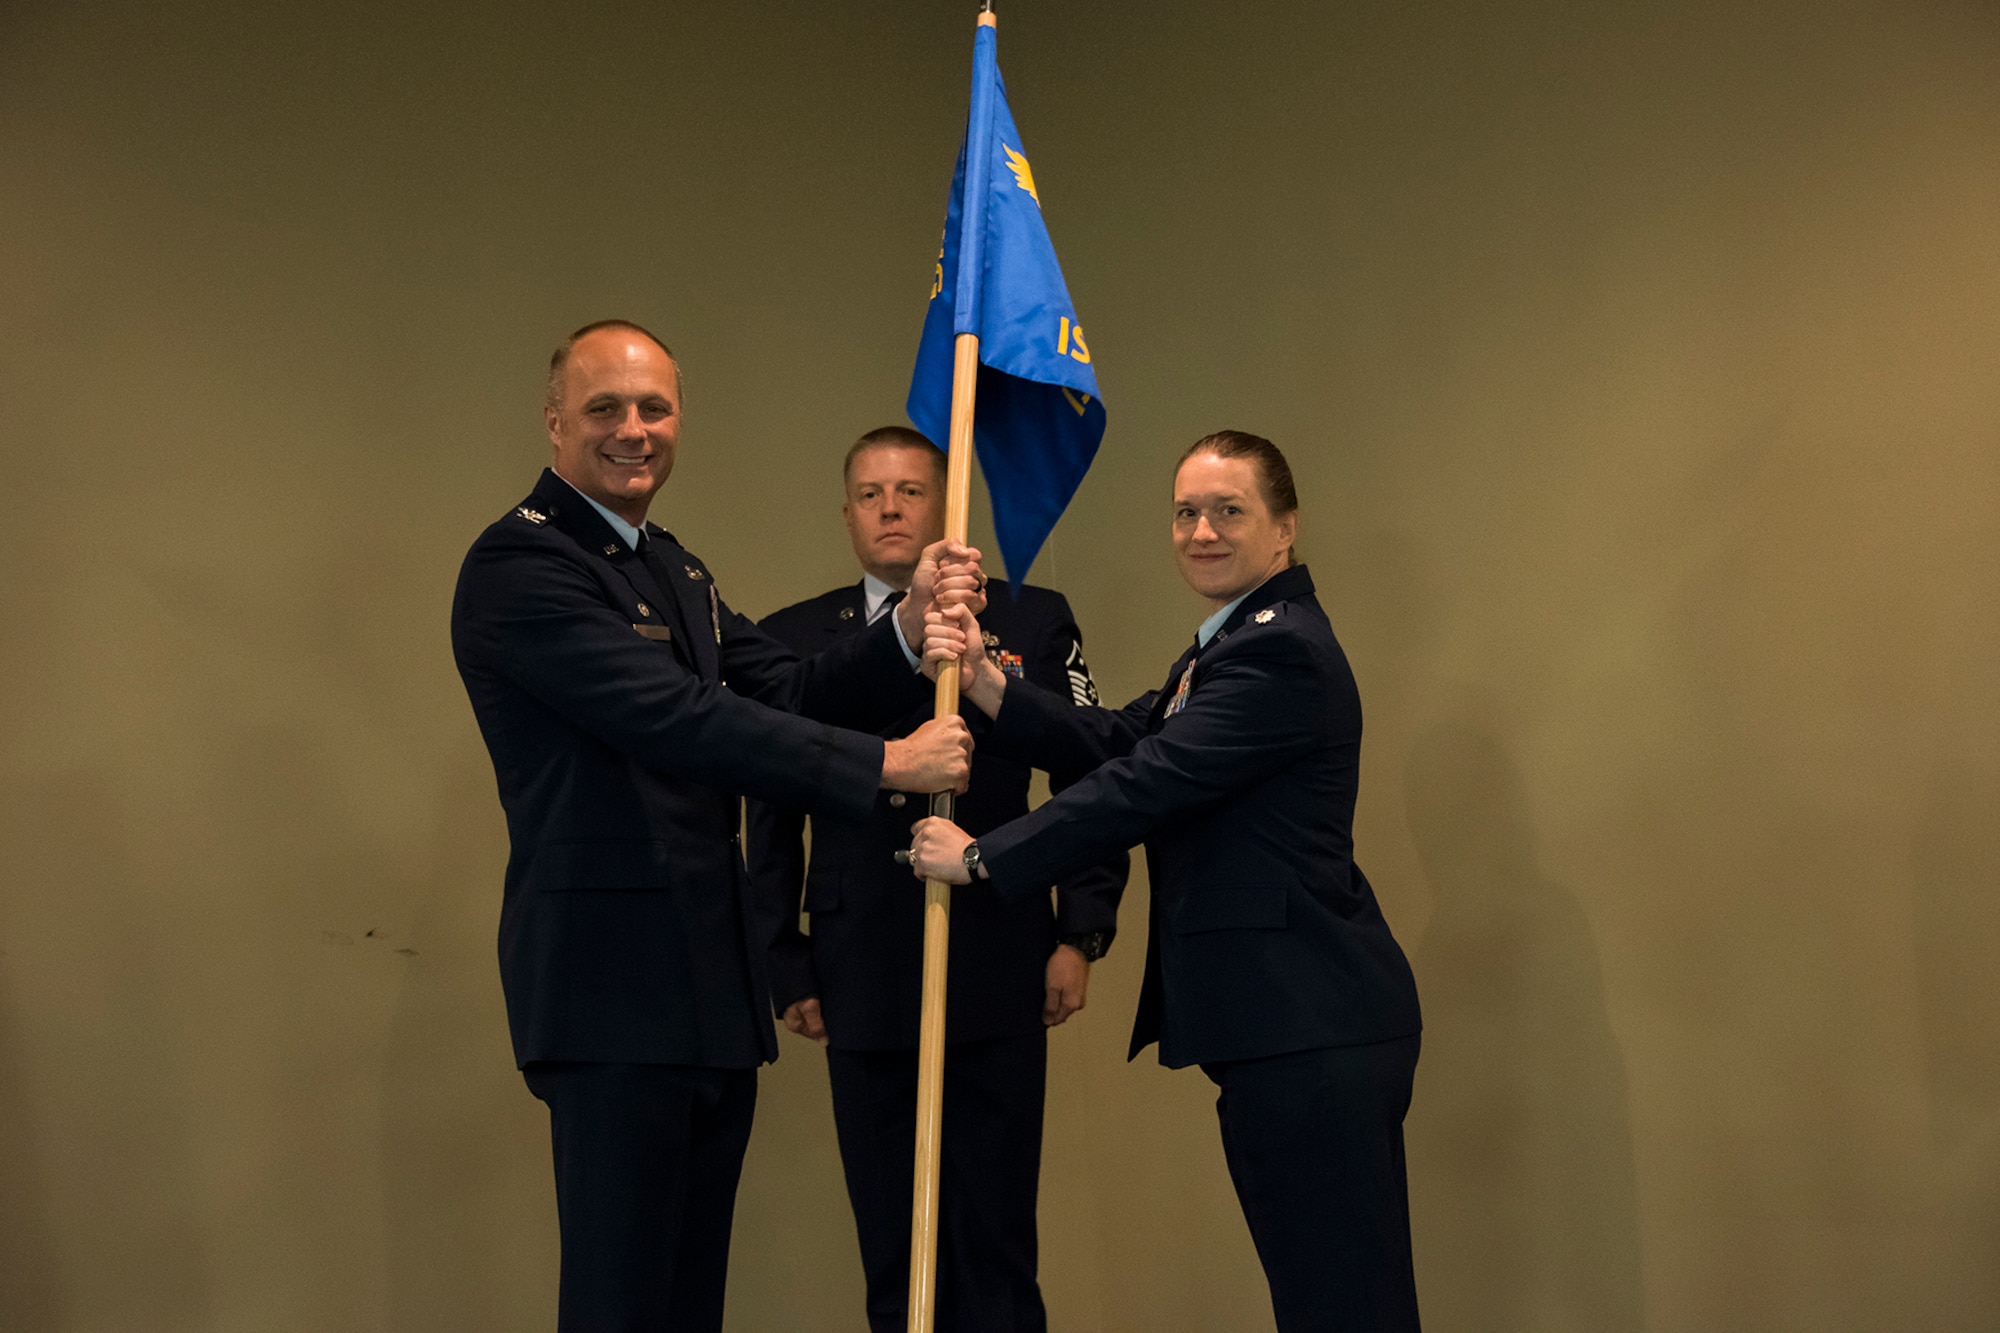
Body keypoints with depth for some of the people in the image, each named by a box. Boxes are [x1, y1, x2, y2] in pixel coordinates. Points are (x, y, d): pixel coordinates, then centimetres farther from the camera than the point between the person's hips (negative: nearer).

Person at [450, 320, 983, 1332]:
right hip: (614, 988, -9)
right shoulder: (519, 563, -12)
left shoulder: (675, 572, 19)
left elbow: (786, 695, 9)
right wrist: (883, 763, -18)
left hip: (710, 985, 9)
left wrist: (912, 627, -9)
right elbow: (678, 721, -20)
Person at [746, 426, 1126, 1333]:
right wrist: (786, 969, 4)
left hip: (999, 979, -1)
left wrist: (1082, 932, -3)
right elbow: (771, 819, 9)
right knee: (892, 1251, 8)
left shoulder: (1031, 621, 5)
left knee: (996, 1249, 2)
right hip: (864, 986, 2)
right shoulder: (793, 639, 8)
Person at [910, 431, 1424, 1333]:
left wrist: (983, 856, -9)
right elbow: (1111, 741, 12)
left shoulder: (1279, 650, -14)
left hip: (1314, 1030, -11)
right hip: (1280, 1028, 11)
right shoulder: (1230, 647, 21)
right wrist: (983, 682, -2)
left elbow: (1145, 784, -18)